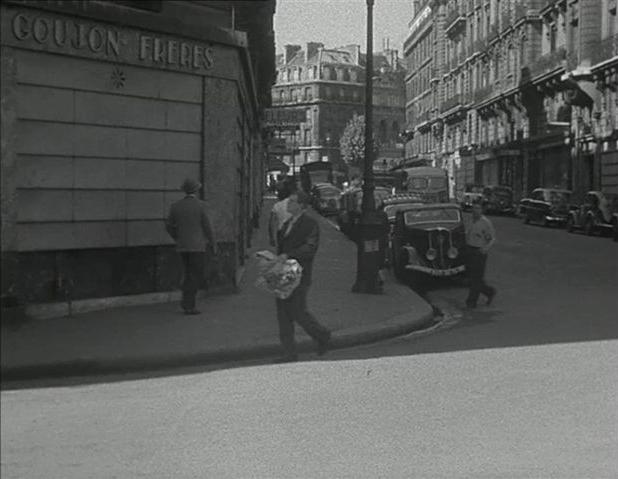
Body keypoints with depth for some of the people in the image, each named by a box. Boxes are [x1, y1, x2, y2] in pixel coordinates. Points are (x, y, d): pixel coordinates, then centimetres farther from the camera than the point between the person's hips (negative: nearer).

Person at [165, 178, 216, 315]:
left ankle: (188, 303, 8)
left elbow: (169, 226, 6)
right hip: (197, 246, -5)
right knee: (196, 277, 0)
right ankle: (188, 305, -7)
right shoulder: (200, 205, -10)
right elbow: (207, 226, -8)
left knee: (190, 275, 16)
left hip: (182, 247, 5)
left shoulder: (176, 206, 3)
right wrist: (213, 244, 2)